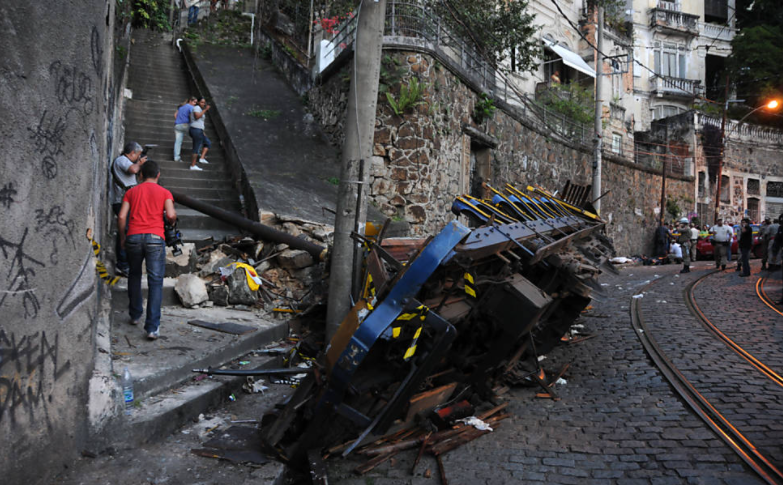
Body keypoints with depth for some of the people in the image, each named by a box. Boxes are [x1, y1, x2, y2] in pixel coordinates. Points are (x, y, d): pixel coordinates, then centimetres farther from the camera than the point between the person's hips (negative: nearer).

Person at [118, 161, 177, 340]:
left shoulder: (131, 192, 14)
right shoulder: (164, 192, 8)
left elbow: (122, 216, 5)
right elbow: (171, 215, -6)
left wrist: (122, 237, 16)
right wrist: (172, 219, 17)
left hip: (134, 237, 3)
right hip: (155, 238, -3)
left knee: (134, 275, 24)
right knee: (155, 281, -3)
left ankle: (135, 315, 33)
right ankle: (152, 327, -10)